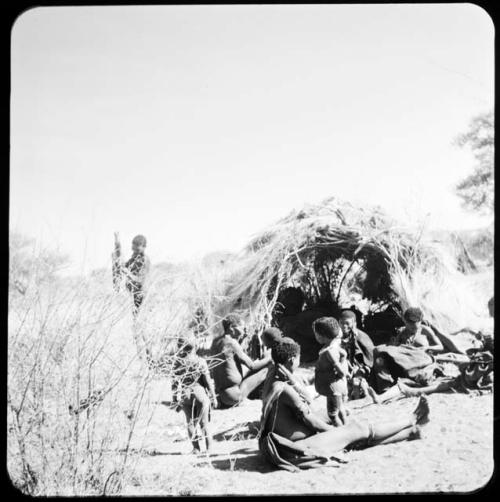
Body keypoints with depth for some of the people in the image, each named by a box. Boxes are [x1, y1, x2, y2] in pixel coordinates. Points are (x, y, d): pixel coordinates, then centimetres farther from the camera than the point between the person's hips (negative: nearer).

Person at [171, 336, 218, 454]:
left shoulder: (178, 362, -5)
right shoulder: (200, 361, -8)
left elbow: (175, 382, -4)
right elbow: (207, 381, -6)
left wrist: (175, 401, 3)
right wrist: (213, 397, 2)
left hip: (185, 396, 1)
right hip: (200, 394, -1)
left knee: (190, 422, 13)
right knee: (204, 422, 10)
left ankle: (196, 447, 11)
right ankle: (208, 447, 12)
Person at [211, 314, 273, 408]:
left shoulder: (216, 342, 8)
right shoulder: (231, 343, -15)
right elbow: (251, 365, -10)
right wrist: (269, 358, 3)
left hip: (222, 395, 9)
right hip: (235, 395, -9)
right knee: (265, 369, 1)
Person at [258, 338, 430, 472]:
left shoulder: (273, 385, 7)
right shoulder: (284, 389, -23)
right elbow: (309, 419, -15)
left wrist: (330, 428, 12)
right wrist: (333, 430, 2)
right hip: (301, 449, -8)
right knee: (359, 429, 4)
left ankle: (411, 432, 26)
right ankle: (412, 420, 22)